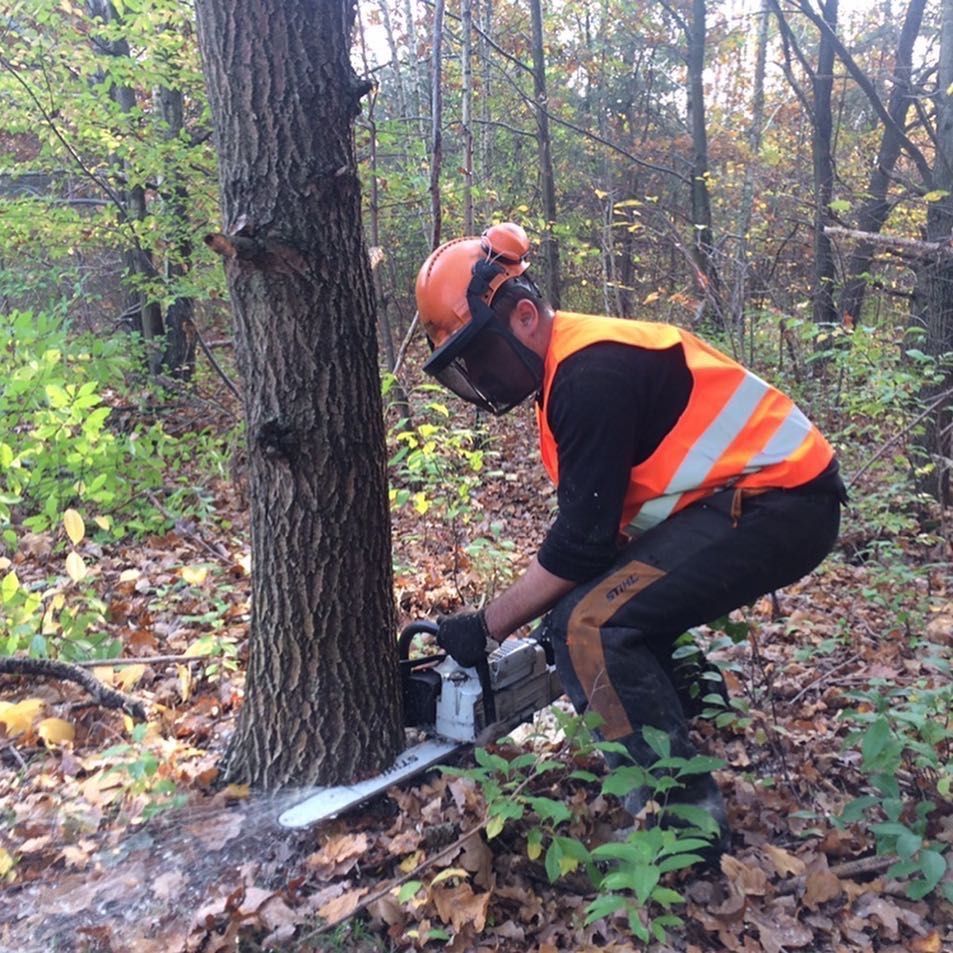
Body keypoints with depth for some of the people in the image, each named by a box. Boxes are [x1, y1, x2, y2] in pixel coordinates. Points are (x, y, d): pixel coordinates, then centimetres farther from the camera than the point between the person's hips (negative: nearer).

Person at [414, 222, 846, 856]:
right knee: (593, 619, 8)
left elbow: (582, 540, -19)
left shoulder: (590, 372, -19)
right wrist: (558, 614, 12)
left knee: (598, 626, -18)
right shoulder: (572, 367, 12)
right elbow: (594, 519, 17)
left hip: (777, 501, -10)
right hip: (741, 499, 10)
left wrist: (486, 627, -10)